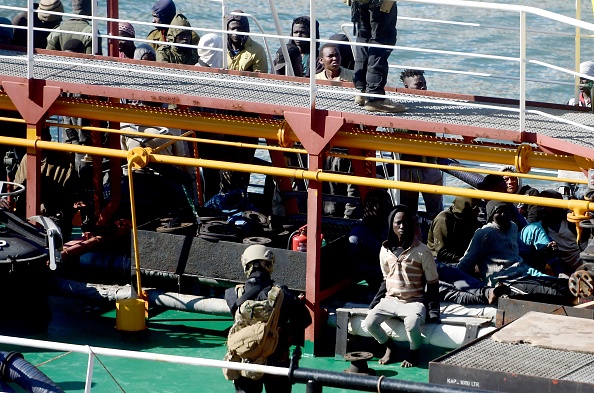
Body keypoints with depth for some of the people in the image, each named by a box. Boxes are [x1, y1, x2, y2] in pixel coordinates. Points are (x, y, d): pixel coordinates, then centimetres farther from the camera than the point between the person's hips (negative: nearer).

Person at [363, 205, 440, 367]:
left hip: (414, 301, -4)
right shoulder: (385, 250, 4)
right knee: (369, 323, -23)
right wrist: (378, 298, 11)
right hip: (390, 299, 4)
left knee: (412, 325, -36)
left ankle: (414, 351, -1)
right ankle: (390, 346, 9)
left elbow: (433, 283, -3)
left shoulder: (422, 251, -8)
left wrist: (434, 310, -8)